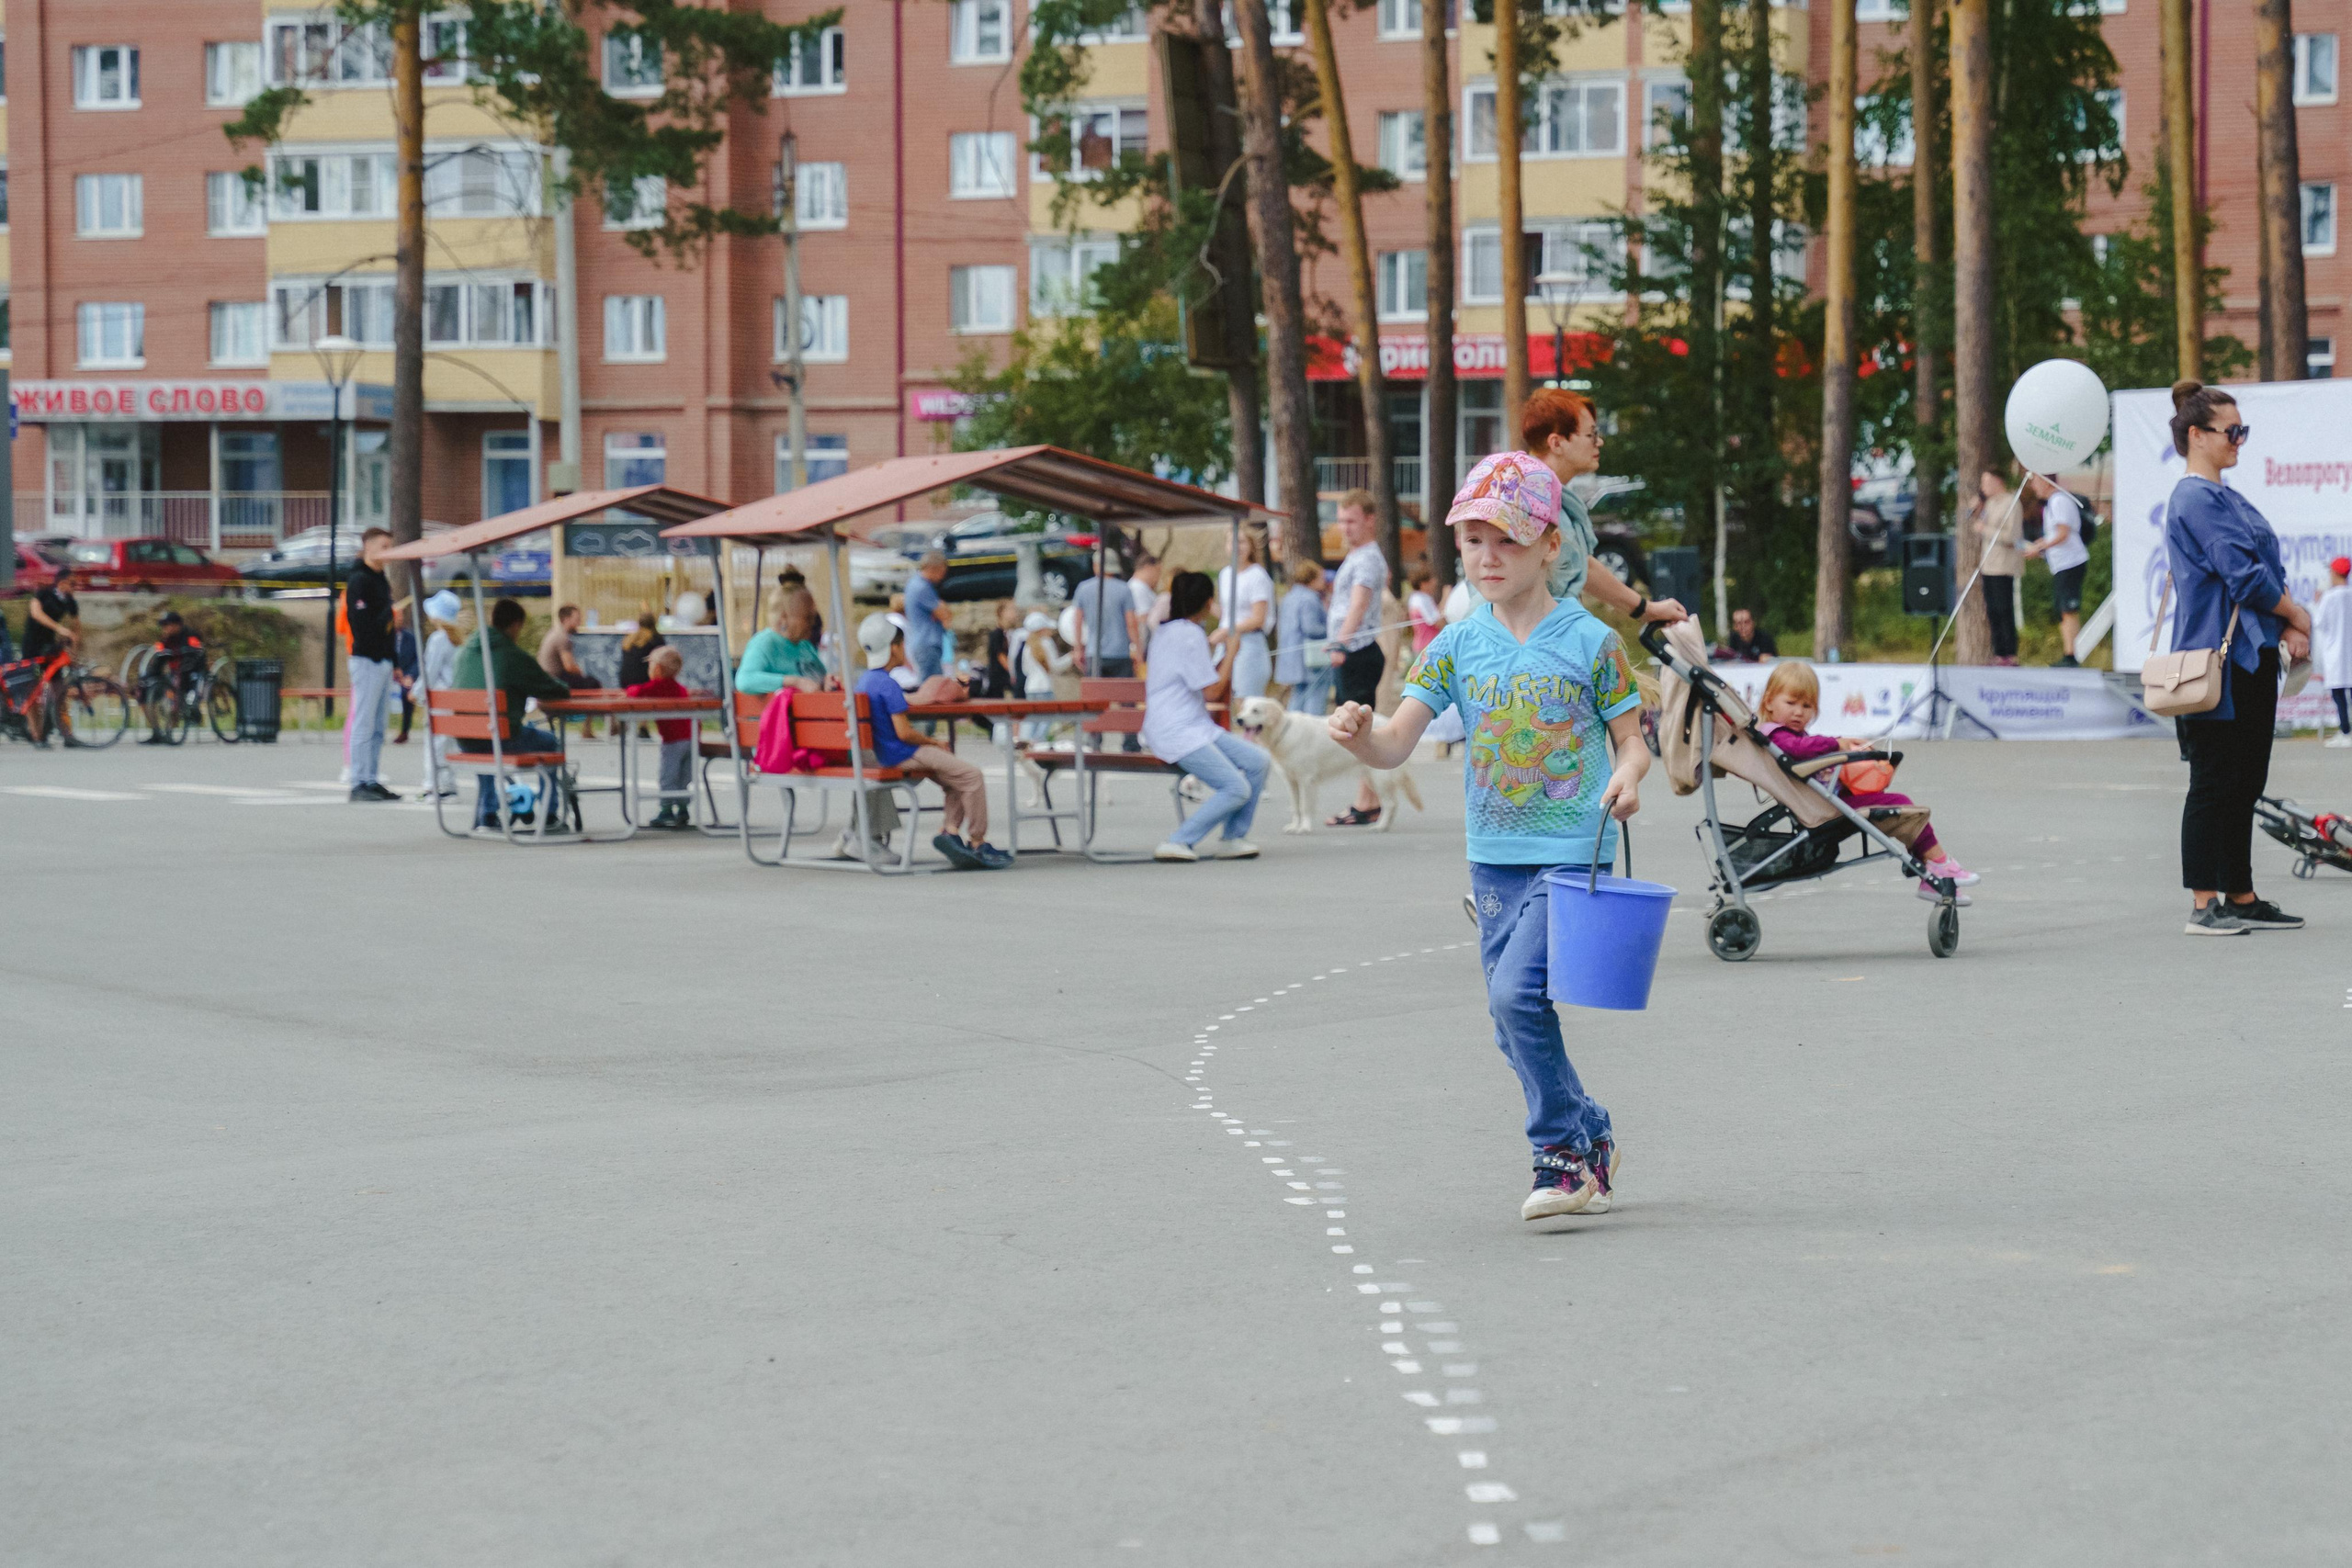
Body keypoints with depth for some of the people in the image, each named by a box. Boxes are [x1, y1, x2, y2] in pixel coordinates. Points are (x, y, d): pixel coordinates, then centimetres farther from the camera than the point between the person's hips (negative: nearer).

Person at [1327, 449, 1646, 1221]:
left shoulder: (1589, 641, -4)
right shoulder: (1458, 645, 4)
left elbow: (1631, 738, 2)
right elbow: (1395, 745, -3)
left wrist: (1628, 775, -20)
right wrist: (1359, 731, -25)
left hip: (1573, 854, -5)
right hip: (1492, 858, 5)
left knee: (1516, 990, -22)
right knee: (1517, 1032, 10)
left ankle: (1563, 1152, -6)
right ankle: (1591, 1137, 31)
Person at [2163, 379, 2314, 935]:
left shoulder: (2226, 498, 19)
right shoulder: (2196, 499, -12)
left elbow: (2266, 570, 17)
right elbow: (2244, 575, -17)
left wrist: (2289, 629, 1)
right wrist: (2298, 616, -5)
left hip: (2252, 659, 10)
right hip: (2219, 663, -10)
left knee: (2245, 783, 11)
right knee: (2214, 782, -6)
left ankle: (2241, 898, 16)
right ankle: (2205, 905, -2)